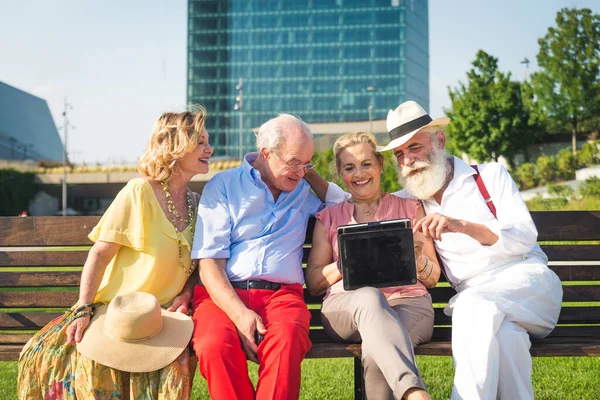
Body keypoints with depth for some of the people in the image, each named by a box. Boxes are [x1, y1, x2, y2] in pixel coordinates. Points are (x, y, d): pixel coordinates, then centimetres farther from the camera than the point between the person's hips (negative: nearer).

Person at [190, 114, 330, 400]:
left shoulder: (304, 192, 23)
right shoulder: (223, 186, 10)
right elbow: (210, 262, 0)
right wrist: (239, 313, -16)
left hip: (281, 293, 2)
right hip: (224, 294, -2)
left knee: (287, 341, -36)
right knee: (215, 345, -37)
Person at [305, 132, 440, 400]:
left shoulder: (410, 209, 22)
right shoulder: (329, 218, 23)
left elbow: (432, 279, 17)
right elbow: (313, 284, 15)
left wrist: (417, 259, -6)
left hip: (408, 301, 0)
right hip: (346, 304, 0)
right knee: (369, 297, -40)